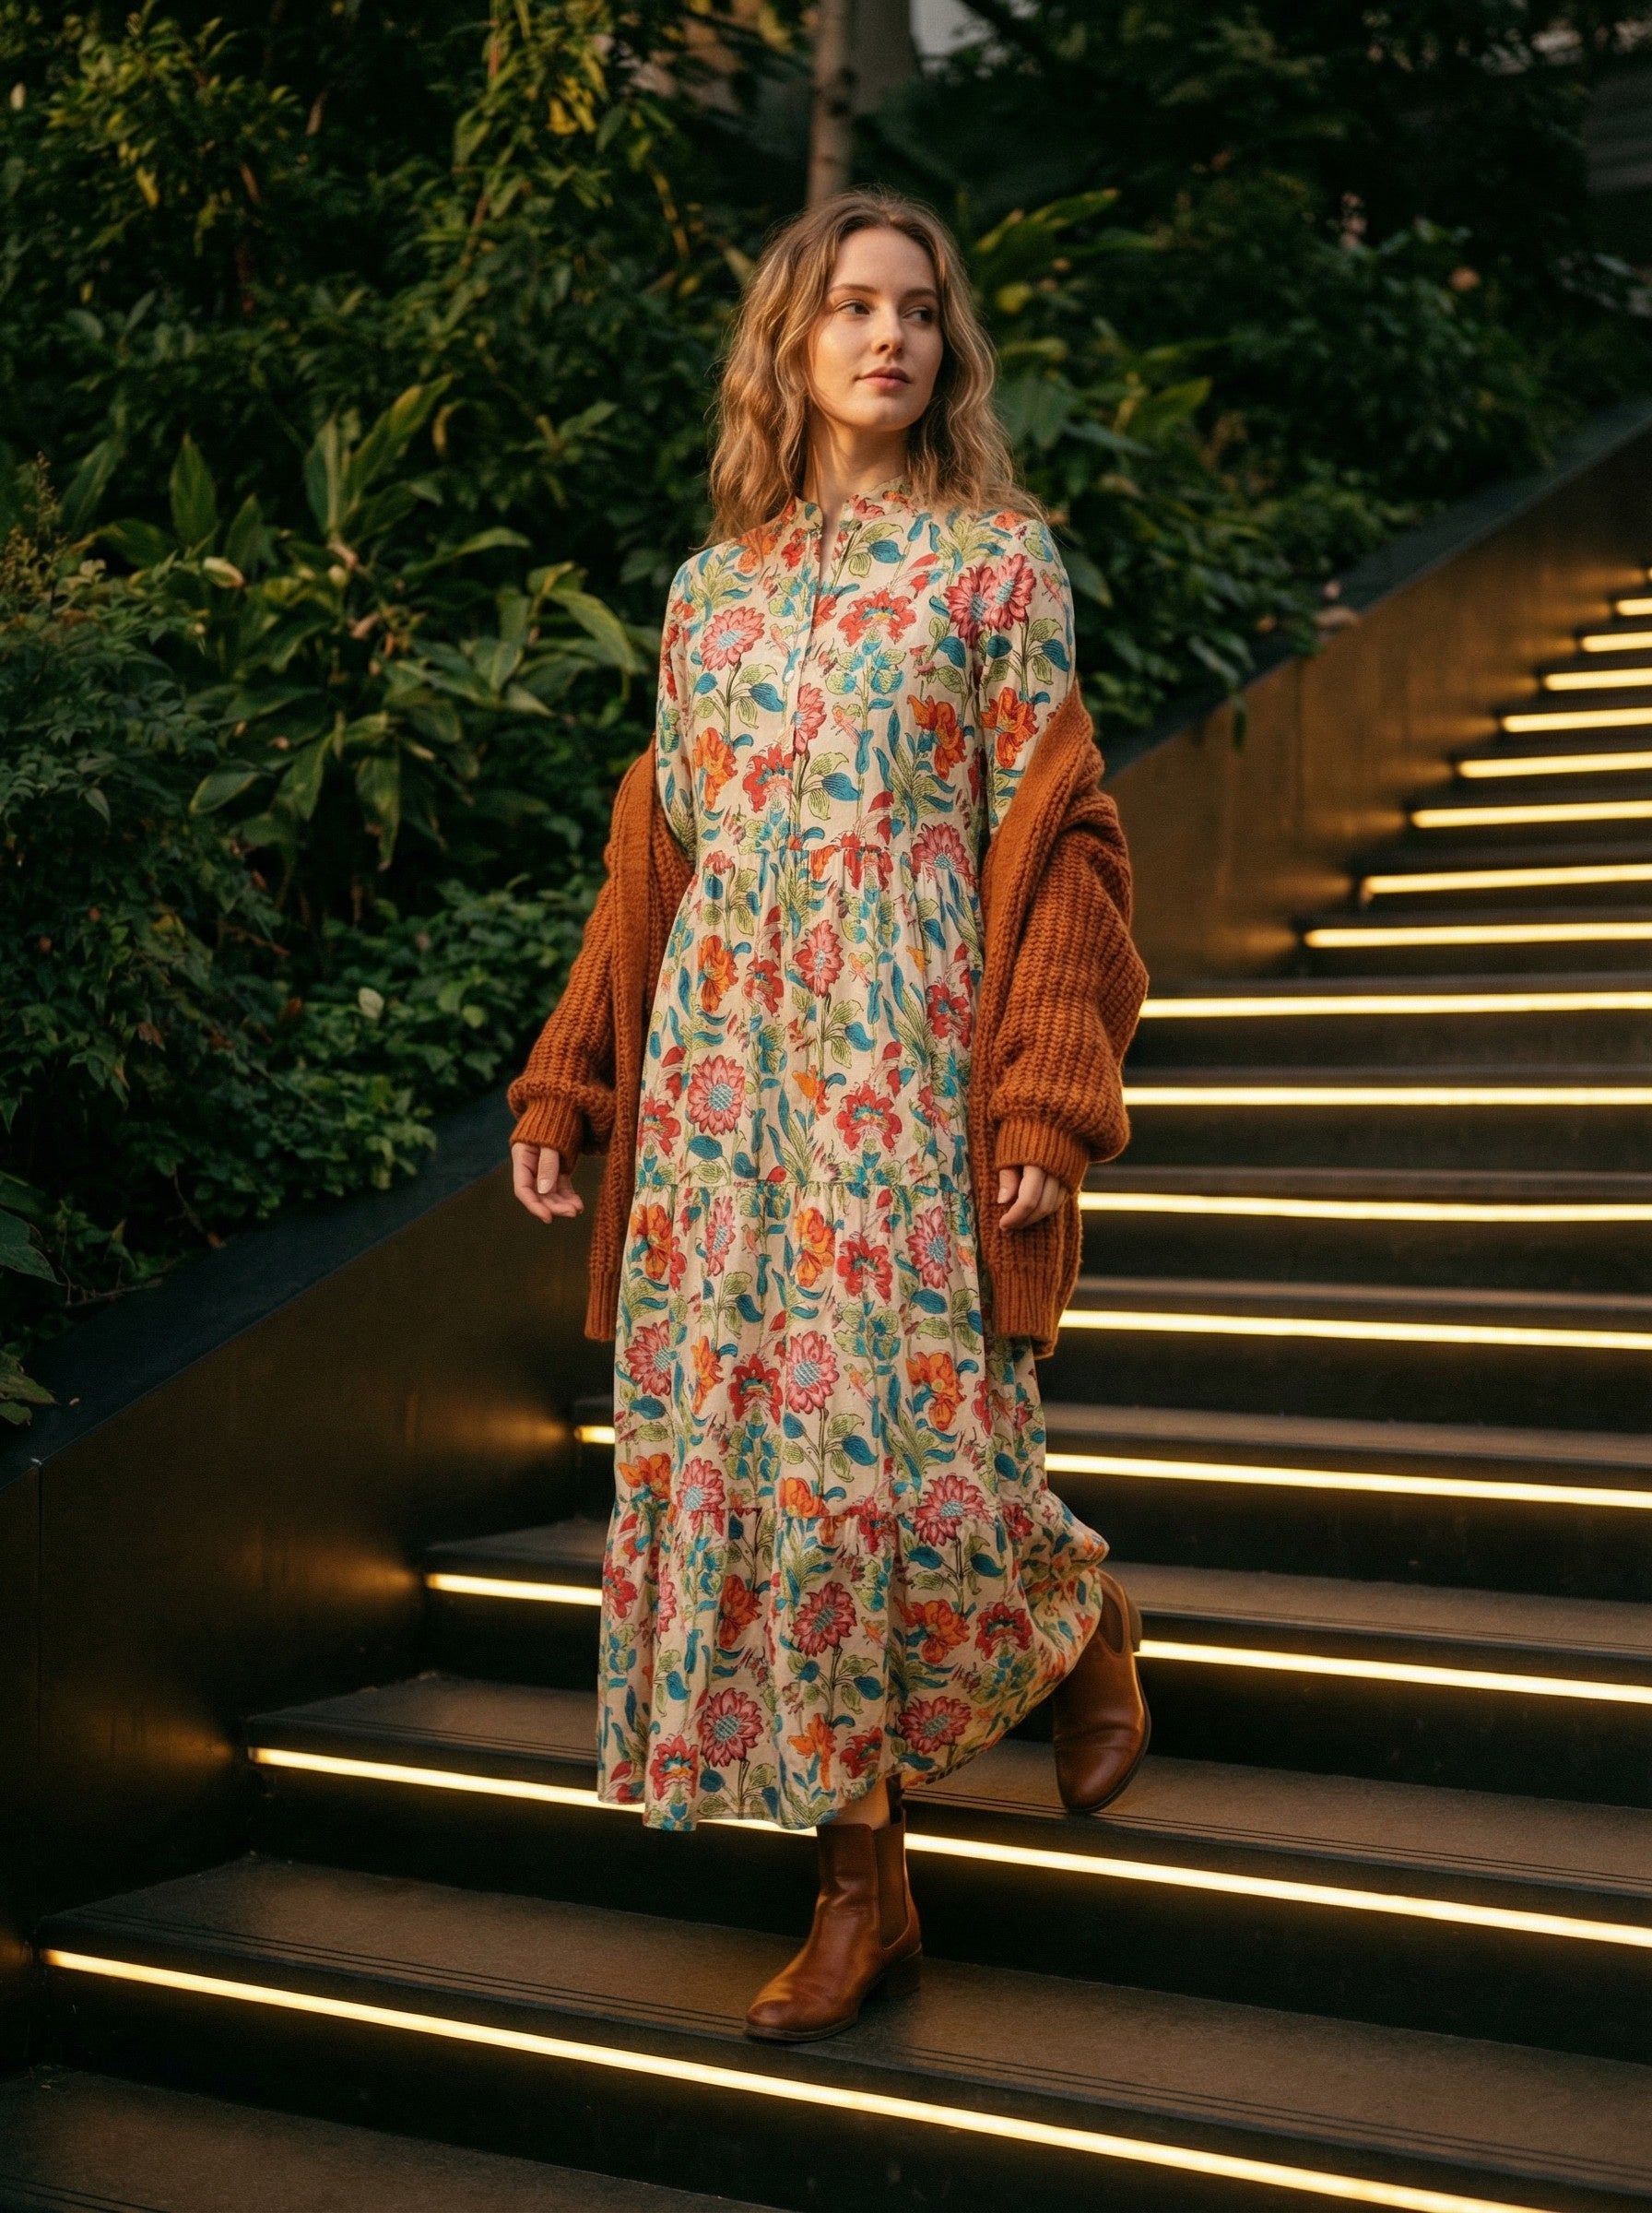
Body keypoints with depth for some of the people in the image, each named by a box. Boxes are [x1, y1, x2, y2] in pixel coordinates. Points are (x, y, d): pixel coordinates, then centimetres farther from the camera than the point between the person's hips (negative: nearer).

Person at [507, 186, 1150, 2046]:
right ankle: (862, 1889, 12)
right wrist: (565, 1083, 10)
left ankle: (1083, 1625, 28)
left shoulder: (998, 561, 2)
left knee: (903, 1427, -9)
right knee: (733, 1437, 2)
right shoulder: (712, 589, 14)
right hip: (728, 1057, 5)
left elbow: (1050, 841, -3)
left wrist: (1044, 1105, -12)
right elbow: (654, 859, 15)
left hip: (908, 1056, -4)